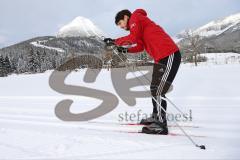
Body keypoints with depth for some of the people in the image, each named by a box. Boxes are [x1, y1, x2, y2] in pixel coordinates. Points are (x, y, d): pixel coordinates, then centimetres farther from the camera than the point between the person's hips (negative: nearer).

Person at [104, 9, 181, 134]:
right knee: (154, 89, 19)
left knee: (158, 91, -10)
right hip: (161, 57, 11)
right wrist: (126, 49, 4)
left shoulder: (135, 18, -2)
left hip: (169, 56, -11)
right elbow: (140, 47, 16)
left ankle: (161, 125, -5)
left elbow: (133, 38, -19)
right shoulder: (137, 24, 25)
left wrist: (115, 41, -11)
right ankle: (156, 117, 32)